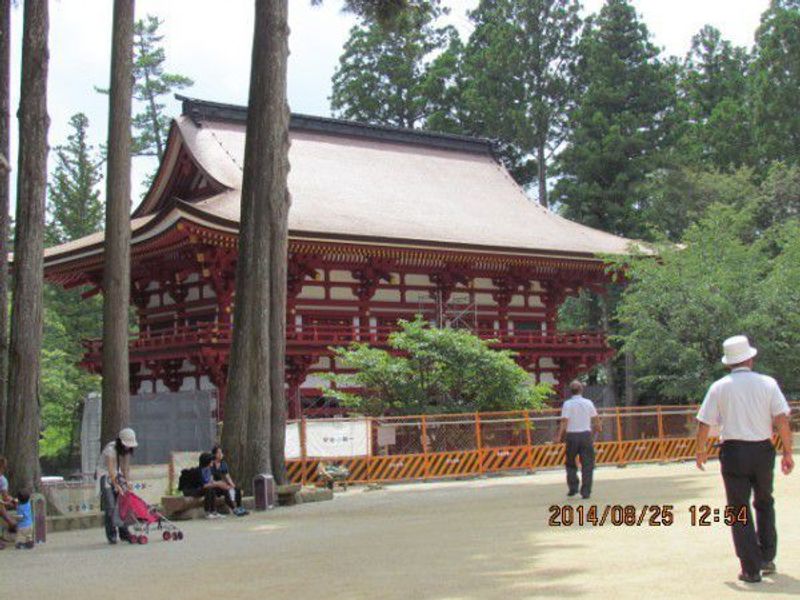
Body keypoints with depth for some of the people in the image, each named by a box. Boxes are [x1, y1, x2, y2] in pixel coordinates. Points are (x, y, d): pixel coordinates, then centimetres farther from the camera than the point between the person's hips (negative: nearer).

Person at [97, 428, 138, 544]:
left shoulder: (126, 451, -2)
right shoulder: (110, 449, -24)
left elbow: (125, 468, 0)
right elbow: (111, 471, -26)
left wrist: (126, 483, -10)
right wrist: (117, 487, -27)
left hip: (117, 475, 6)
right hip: (106, 476, -6)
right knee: (110, 507, -12)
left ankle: (124, 533, 1)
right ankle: (112, 536, -9)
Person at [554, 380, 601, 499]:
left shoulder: (567, 404, -6)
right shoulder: (588, 403, 1)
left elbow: (564, 421, -13)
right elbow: (596, 419, 8)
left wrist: (559, 436, -11)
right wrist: (598, 427, 28)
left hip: (572, 436, -1)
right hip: (586, 434, 1)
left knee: (570, 463, 15)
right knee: (587, 464, 5)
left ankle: (573, 487, 5)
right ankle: (585, 492, 1)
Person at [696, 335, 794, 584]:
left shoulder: (719, 387, -1)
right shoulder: (767, 383, 0)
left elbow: (704, 424, -1)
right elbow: (782, 420, -7)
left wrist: (701, 451, 13)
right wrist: (787, 453, -1)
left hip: (733, 451, -1)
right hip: (763, 450, 1)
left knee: (739, 510, 5)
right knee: (764, 503, 22)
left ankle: (751, 569, 4)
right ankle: (767, 558, 22)